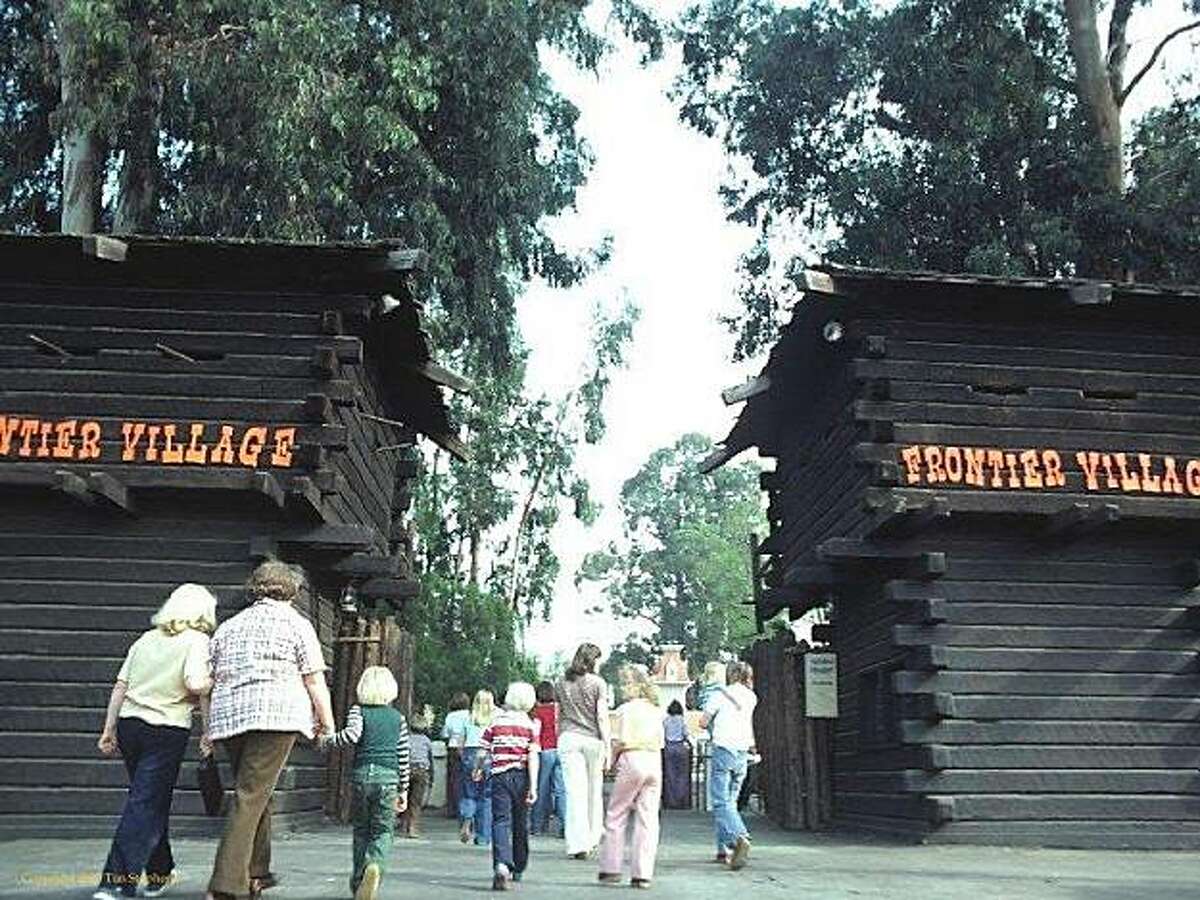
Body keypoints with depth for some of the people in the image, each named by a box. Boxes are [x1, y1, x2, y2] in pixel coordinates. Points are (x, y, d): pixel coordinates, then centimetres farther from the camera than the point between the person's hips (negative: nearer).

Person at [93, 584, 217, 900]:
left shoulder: (146, 639, 13)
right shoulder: (196, 640, -5)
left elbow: (120, 687, 11)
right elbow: (195, 684, -20)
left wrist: (109, 729, 16)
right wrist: (214, 684, 0)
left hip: (129, 724, 6)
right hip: (167, 730, -6)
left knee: (152, 799, 20)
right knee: (145, 804, -2)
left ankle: (159, 873, 32)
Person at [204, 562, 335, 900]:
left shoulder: (228, 627, 20)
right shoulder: (296, 624, 5)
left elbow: (211, 679, 19)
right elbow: (314, 682, 1)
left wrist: (209, 729, 24)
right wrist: (327, 723, 9)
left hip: (229, 717, 6)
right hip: (275, 715, -6)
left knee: (256, 793, 20)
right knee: (251, 798, -9)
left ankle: (255, 873, 25)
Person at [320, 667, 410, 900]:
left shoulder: (358, 711, 4)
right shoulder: (399, 718, 11)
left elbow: (353, 734, -17)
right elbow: (403, 758, 11)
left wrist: (327, 741, 0)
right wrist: (403, 790, 17)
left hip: (361, 775, 0)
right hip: (388, 778, 0)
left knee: (361, 830, 15)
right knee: (383, 831, 3)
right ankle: (375, 865, -26)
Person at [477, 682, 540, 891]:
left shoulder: (496, 722, 0)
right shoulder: (530, 725, 0)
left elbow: (482, 753, 1)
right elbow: (533, 757, -9)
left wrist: (477, 770, 20)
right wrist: (533, 786, -12)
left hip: (500, 775, -1)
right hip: (521, 777, 1)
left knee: (501, 821, -7)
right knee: (521, 824, 15)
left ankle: (501, 865, -30)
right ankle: (517, 870, 28)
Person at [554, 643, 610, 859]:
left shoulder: (561, 683, 8)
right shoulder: (598, 683, -2)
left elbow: (559, 716, 12)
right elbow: (602, 717, -5)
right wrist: (607, 746, -3)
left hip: (568, 738, 2)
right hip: (592, 738, -2)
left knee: (575, 792, -1)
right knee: (594, 790, 14)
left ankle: (579, 844, -5)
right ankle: (593, 837, 25)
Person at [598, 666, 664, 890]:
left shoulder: (626, 709, -7)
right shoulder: (655, 710, 12)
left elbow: (622, 741, -12)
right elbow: (660, 742, 12)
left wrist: (612, 760, 4)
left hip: (633, 761, -5)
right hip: (655, 762, 5)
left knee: (616, 816, 7)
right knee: (648, 819, 5)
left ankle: (610, 868, 10)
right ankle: (643, 874, 4)